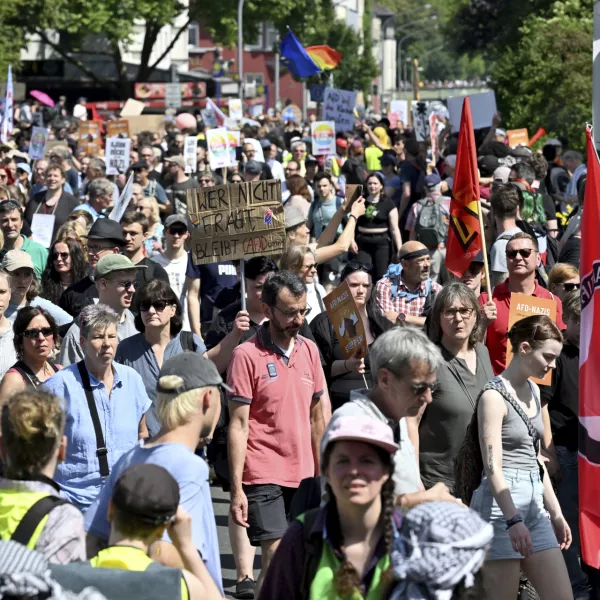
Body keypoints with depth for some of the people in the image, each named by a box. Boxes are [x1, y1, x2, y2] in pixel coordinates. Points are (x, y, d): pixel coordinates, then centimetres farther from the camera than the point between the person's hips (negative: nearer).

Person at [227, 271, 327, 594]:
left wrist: (323, 472, 12)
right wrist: (237, 489, -13)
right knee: (276, 559, -11)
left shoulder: (309, 350, 9)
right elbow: (238, 425, -9)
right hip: (264, 476, -5)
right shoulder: (247, 355, -8)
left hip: (303, 476, 6)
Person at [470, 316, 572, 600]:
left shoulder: (533, 391, 15)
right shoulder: (494, 395, -10)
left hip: (533, 503, 8)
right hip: (501, 504, -8)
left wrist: (555, 512, 19)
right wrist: (513, 520, -25)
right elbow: (493, 465, -16)